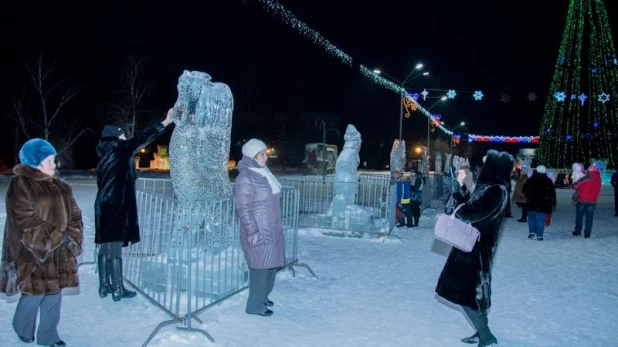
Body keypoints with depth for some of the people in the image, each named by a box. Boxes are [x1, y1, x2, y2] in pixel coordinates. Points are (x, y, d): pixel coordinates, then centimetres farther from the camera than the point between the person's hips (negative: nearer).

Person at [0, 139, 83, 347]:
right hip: (33, 252, -6)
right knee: (34, 294, 3)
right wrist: (59, 238, -19)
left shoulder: (60, 186, 8)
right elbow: (25, 223, -18)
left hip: (59, 252, 6)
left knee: (54, 294, 11)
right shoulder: (20, 186, -12)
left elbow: (74, 214, 9)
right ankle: (23, 328, 32)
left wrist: (72, 237, -8)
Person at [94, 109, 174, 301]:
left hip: (105, 206, 9)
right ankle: (118, 290, 3)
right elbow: (141, 140, -11)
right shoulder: (116, 149, -8)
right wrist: (165, 123, -8)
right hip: (115, 207, -9)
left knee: (106, 248, 13)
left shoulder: (107, 155, 14)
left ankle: (104, 286, 20)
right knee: (115, 249, -4)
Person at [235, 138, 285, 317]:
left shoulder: (264, 171, 9)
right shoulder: (245, 177, -18)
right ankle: (255, 305, 13)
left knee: (271, 264, 17)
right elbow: (243, 208, -19)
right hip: (258, 232, -9)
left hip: (272, 229, 9)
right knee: (260, 267, -1)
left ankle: (262, 297, 34)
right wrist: (253, 232, -20)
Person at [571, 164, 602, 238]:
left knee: (579, 216, 9)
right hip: (592, 201, 3)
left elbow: (575, 186, -10)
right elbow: (598, 191, 8)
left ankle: (578, 231, 14)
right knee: (589, 217, 6)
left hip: (581, 200, -3)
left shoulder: (585, 179, -14)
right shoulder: (598, 181, 0)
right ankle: (587, 233, 5)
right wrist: (594, 200, 16)